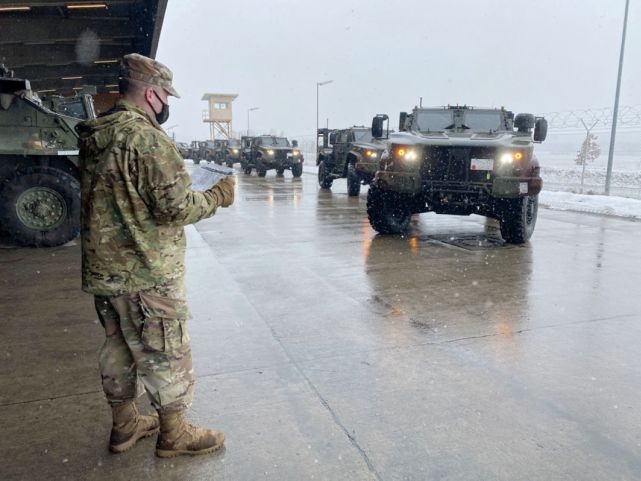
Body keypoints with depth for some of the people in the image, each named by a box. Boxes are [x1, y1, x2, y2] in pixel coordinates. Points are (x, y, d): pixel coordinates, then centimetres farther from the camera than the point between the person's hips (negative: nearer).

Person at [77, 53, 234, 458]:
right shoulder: (148, 139, -19)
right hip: (146, 274, -8)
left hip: (103, 269, 9)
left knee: (119, 348, 20)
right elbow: (176, 208, -22)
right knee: (166, 353, 7)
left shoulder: (93, 138, 9)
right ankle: (174, 433, 23)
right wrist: (219, 196, -6)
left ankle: (125, 425, 35)